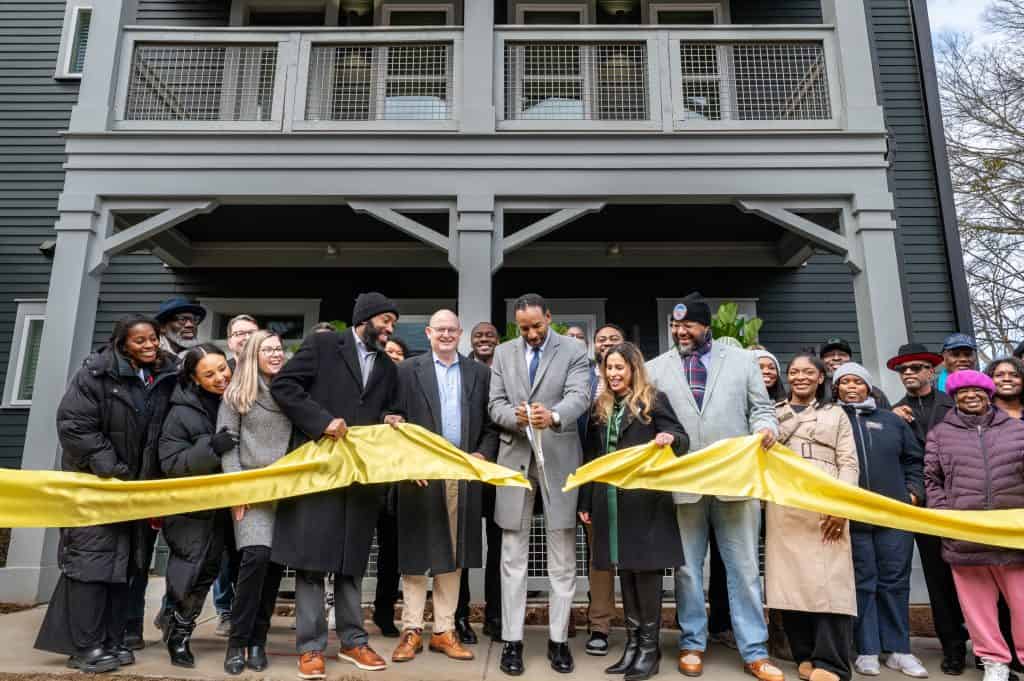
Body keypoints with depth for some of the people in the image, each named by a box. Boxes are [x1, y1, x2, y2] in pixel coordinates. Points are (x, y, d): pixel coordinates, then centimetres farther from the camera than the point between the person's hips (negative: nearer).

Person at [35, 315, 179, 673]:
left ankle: (113, 640, 18)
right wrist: (112, 470, -18)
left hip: (140, 486, 5)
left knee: (128, 561, 9)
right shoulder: (96, 373, -13)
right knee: (92, 559, -2)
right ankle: (84, 647, 7)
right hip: (95, 482, -5)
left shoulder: (167, 377, 0)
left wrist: (157, 480, 0)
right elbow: (74, 425, -16)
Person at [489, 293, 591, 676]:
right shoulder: (503, 353, 9)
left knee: (562, 558, 6)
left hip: (558, 459, -2)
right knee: (513, 557, 6)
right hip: (515, 459, 2)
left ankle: (558, 639, 19)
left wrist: (553, 416, -36)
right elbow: (495, 405, 3)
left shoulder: (574, 352, 0)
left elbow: (579, 397, -15)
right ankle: (512, 640, 16)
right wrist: (516, 416, -20)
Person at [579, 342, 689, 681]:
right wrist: (585, 501, 11)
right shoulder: (600, 407, 13)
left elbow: (683, 439, -5)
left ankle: (650, 645, 12)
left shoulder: (654, 400, -1)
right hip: (611, 500, 5)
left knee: (646, 568, 0)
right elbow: (591, 456, 14)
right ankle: (632, 641, 20)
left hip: (645, 499, -5)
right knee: (625, 569, 10)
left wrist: (671, 438, -29)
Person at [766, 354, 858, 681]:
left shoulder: (836, 414, 17)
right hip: (783, 507, 1)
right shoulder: (774, 414, 18)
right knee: (791, 578, 0)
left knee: (828, 580, -8)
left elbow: (849, 463, 7)